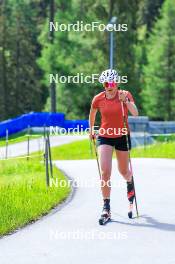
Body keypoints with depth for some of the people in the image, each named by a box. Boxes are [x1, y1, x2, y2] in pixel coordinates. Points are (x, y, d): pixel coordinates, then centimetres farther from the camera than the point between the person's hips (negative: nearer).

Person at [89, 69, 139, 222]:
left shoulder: (125, 94, -11)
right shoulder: (98, 99, -7)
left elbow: (135, 113, -25)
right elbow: (92, 113, 15)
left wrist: (125, 100, -38)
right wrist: (91, 129, 23)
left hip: (122, 136, 0)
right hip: (104, 137, 0)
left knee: (123, 171, 15)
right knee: (105, 172, -15)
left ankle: (130, 183, 52)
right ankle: (106, 207, -11)